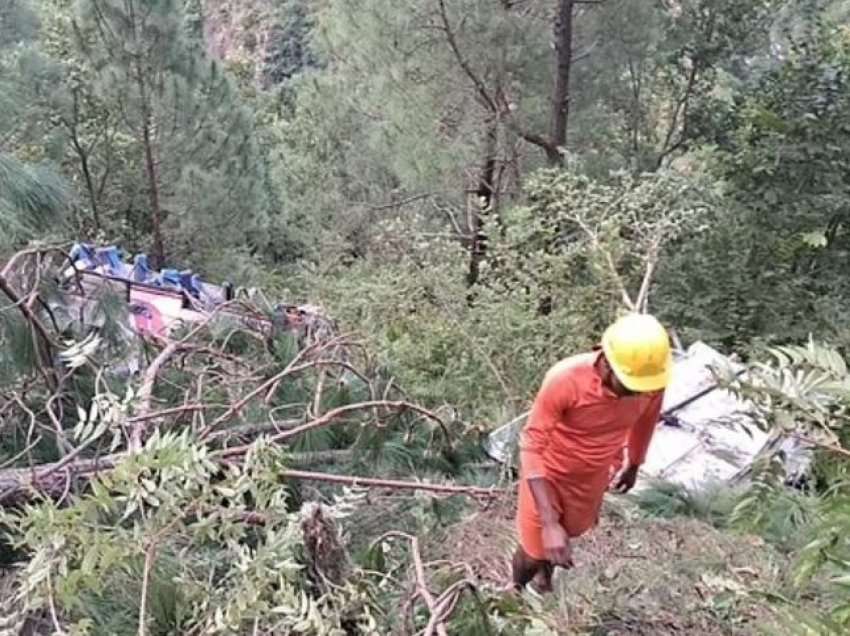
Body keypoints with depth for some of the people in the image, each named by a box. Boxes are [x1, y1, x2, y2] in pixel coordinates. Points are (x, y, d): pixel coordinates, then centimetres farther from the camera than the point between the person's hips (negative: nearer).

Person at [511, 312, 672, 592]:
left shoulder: (652, 381, -23)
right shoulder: (565, 379, -38)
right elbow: (532, 448, -30)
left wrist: (634, 466, 19)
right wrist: (549, 524, -37)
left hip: (593, 477, 4)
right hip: (547, 475, -4)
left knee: (572, 530, 28)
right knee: (535, 551, 12)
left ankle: (545, 572, 61)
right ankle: (516, 591, 48)